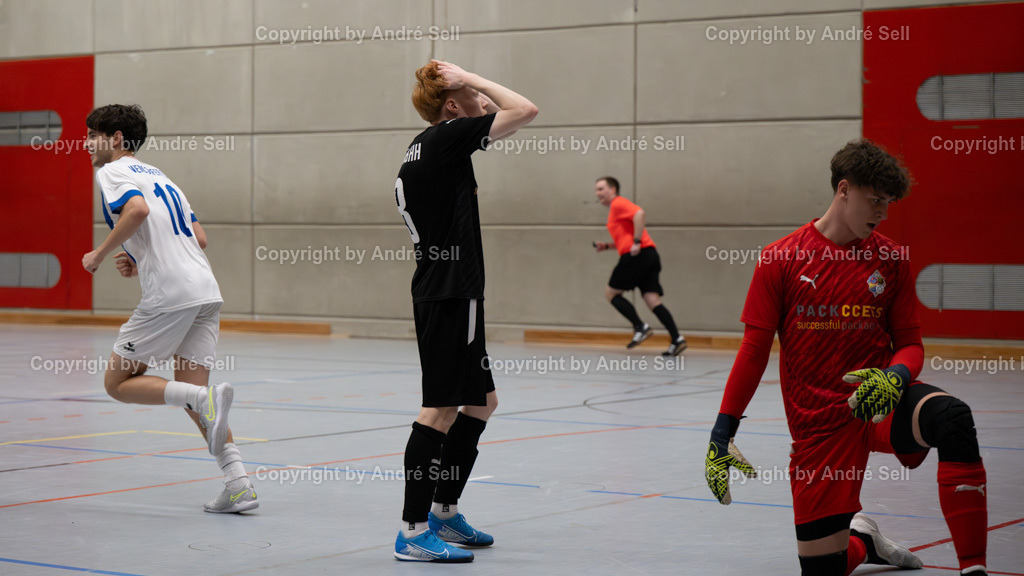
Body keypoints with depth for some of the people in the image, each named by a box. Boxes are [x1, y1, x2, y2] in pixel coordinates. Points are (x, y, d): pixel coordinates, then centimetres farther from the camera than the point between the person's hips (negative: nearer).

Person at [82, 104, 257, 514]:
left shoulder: (113, 172, 2)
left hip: (170, 295, -8)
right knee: (191, 395, 10)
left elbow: (137, 209, -21)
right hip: (206, 291, 8)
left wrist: (100, 254, -10)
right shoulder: (157, 176, 27)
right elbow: (199, 239, 25)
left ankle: (208, 399, -17)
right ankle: (239, 486, -3)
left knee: (117, 382, 4)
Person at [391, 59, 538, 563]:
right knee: (441, 408, -9)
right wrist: (468, 78, -5)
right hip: (451, 293, -11)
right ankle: (412, 532, -8)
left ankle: (443, 511, 25)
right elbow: (525, 109, -12)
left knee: (481, 401, 18)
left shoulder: (422, 149, 17)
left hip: (440, 291, 11)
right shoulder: (445, 137, -11)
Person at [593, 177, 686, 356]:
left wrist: (636, 242, -21)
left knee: (611, 292, 4)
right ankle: (676, 339, -14)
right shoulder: (616, 208, 28)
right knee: (652, 300, -1)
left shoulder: (618, 204, -1)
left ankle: (640, 327, -5)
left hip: (638, 256, -9)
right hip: (650, 256, 9)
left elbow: (640, 214, -20)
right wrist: (607, 246, 22)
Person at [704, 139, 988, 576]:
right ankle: (862, 540, 36)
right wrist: (722, 434, -2)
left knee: (953, 419, -35)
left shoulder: (891, 261, 2)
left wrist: (895, 378, -20)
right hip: (819, 422, -1)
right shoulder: (780, 260, -3)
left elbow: (910, 344, 5)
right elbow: (754, 350, 1)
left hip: (878, 400, 1)